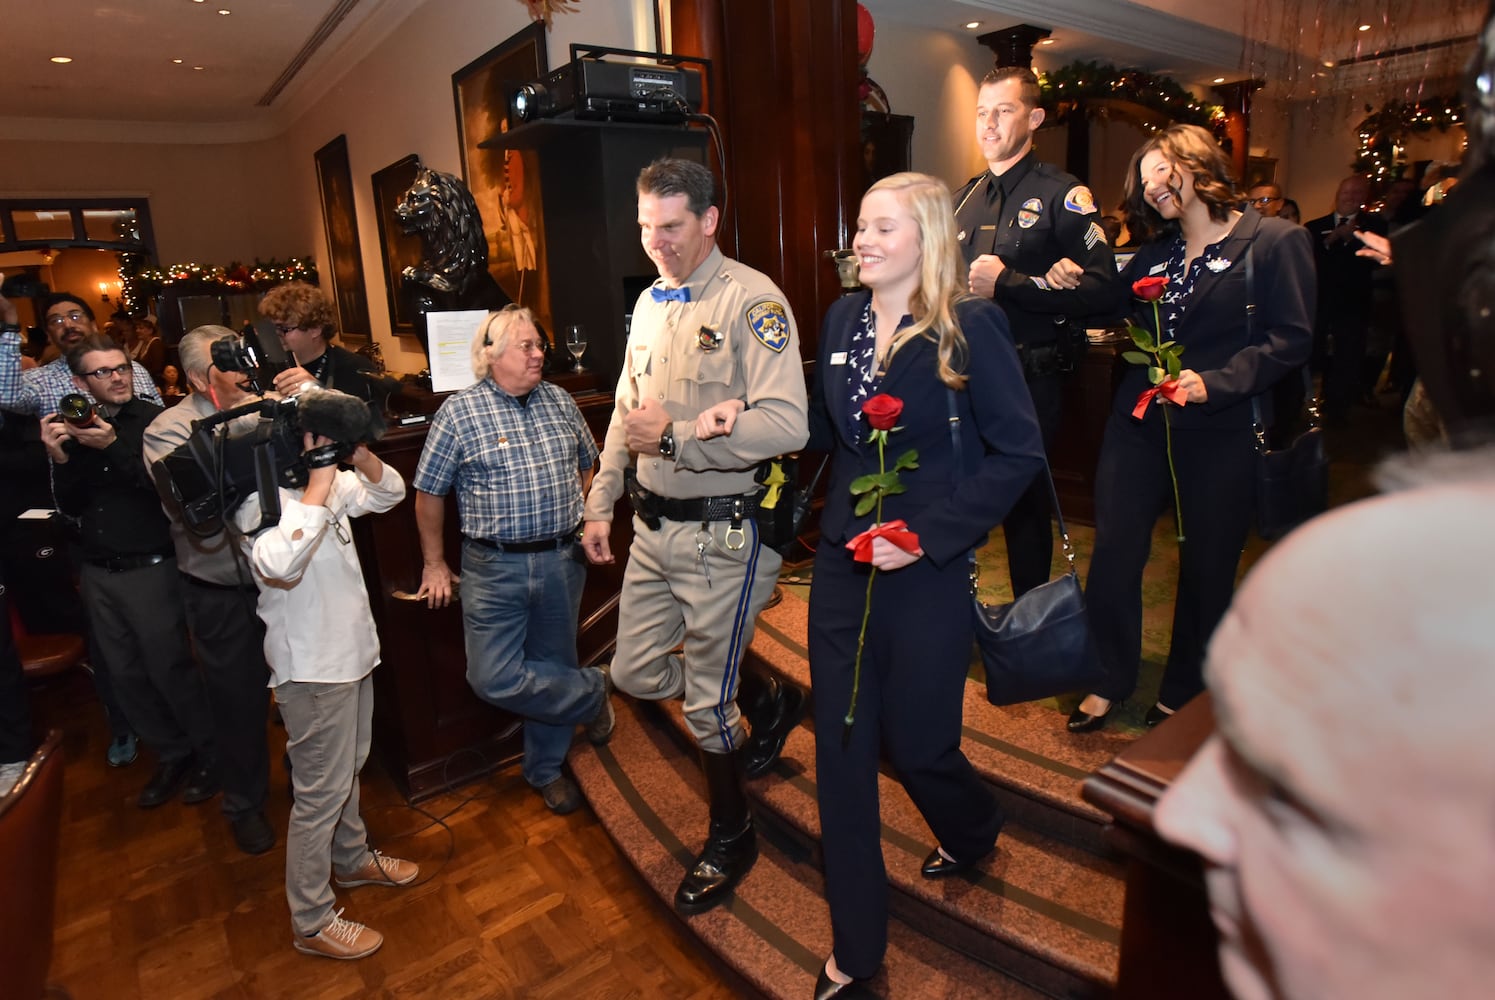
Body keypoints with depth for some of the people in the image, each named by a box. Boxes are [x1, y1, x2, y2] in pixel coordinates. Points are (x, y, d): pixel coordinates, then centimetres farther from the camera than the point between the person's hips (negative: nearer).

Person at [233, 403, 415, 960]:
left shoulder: (328, 481, 2)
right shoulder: (260, 498, -23)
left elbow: (388, 494, 8)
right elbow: (278, 563, -42)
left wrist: (358, 453, -11)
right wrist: (319, 482, -37)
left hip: (351, 652, 9)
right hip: (312, 668, -9)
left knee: (350, 767, 25)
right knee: (322, 790, 4)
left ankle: (352, 859, 47)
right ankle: (311, 922, 21)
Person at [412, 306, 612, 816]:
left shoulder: (560, 401, 5)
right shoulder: (458, 412, -6)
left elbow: (586, 466, 18)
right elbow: (429, 493, 0)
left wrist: (586, 524, 12)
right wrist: (434, 564, 2)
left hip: (562, 562, 3)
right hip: (495, 568, -2)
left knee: (553, 666, 13)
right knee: (493, 679, -6)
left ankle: (545, 768, 35)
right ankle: (592, 691, 19)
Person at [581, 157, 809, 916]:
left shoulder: (751, 300, -14)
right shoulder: (649, 303, 12)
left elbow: (786, 425, -25)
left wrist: (675, 440, -24)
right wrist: (601, 503, 17)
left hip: (722, 534, -8)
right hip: (652, 527, 8)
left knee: (708, 704, 5)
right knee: (635, 672, 16)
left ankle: (729, 838, 33)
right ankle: (768, 700, 40)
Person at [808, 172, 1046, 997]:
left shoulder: (969, 327, -11)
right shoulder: (842, 319, 5)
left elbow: (1018, 452, -11)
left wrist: (929, 534, -18)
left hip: (925, 577, -5)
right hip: (842, 564, 5)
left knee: (913, 742, 10)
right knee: (840, 751, 9)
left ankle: (972, 831, 50)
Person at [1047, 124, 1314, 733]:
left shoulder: (1275, 241, -4)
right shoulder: (1155, 251, 15)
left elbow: (1290, 339, -11)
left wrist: (1212, 382, -23)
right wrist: (1076, 280, 0)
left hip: (1222, 432, -4)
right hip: (1139, 424, 4)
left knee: (1206, 568, 9)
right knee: (1113, 556, 0)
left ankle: (1183, 694, 28)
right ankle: (1112, 680, 20)